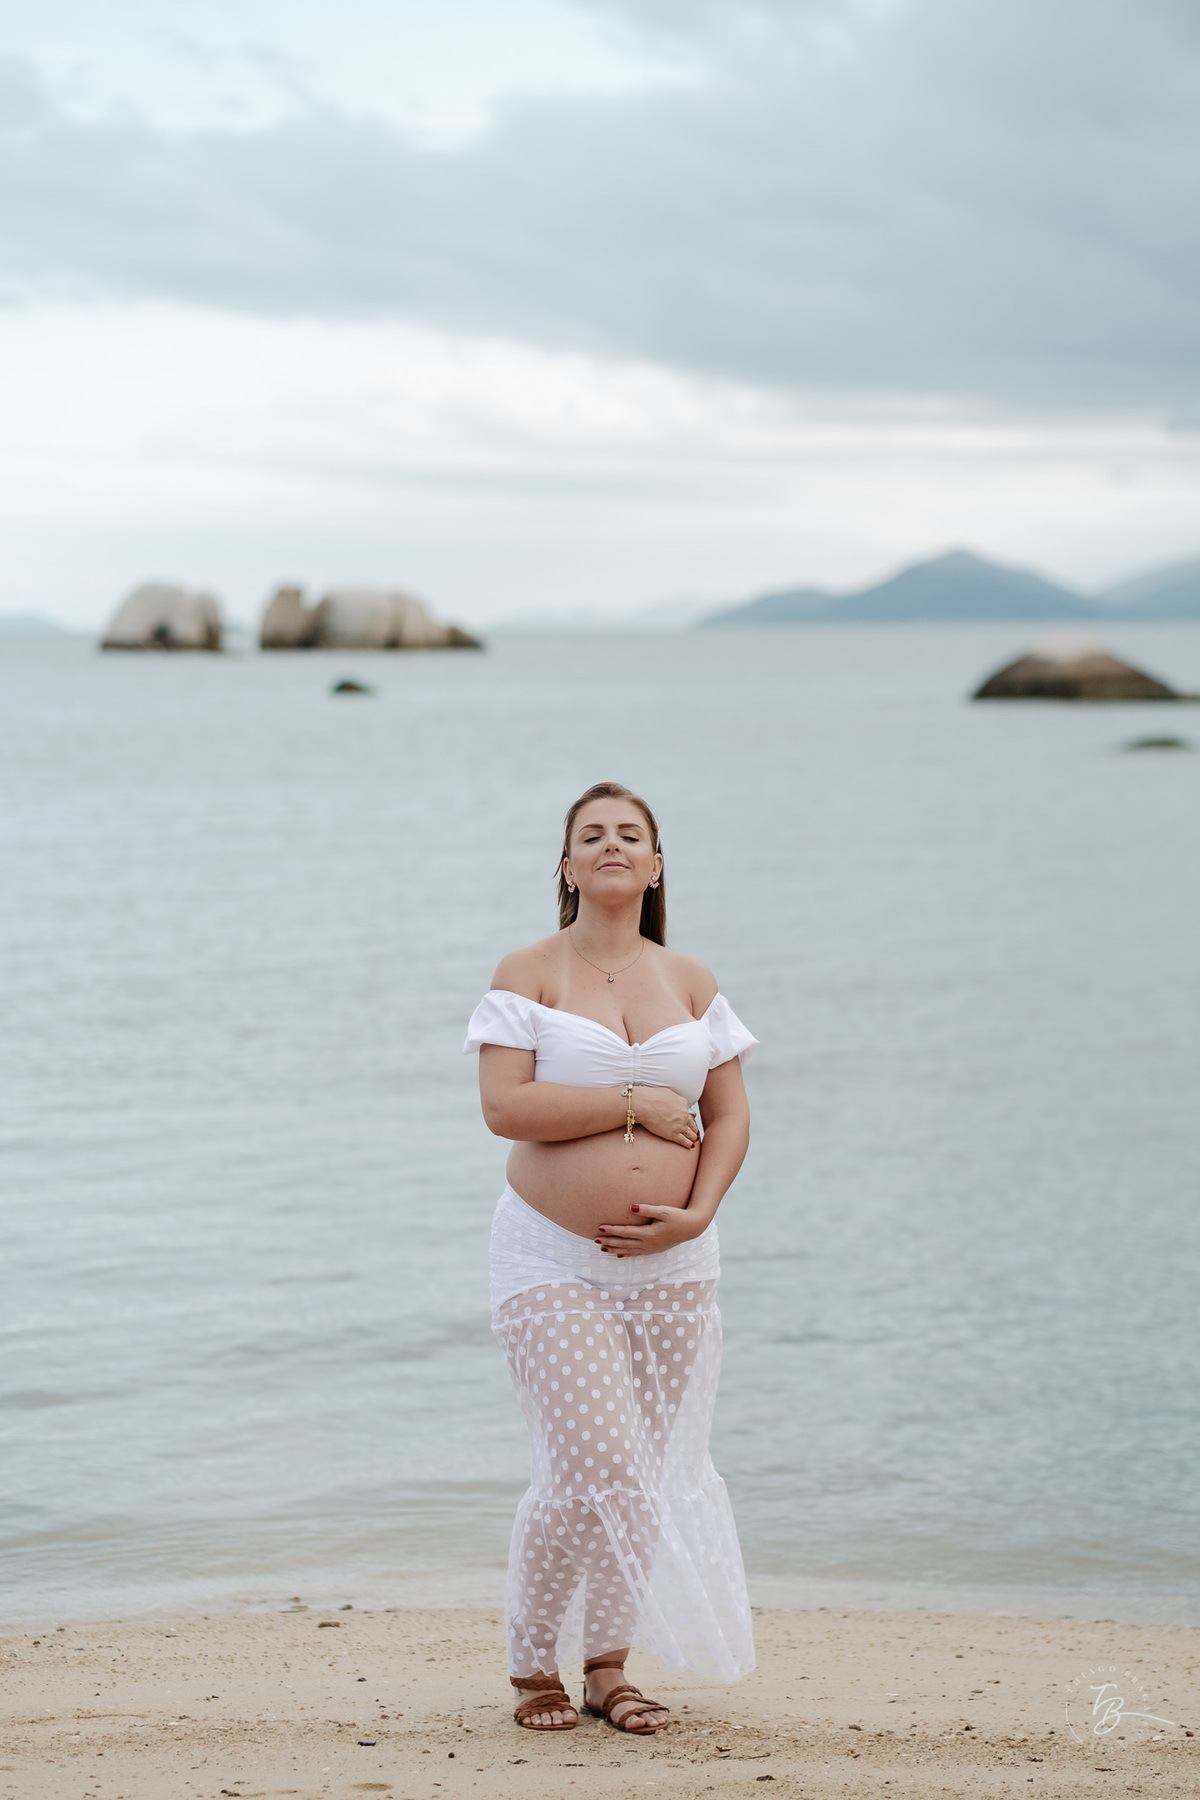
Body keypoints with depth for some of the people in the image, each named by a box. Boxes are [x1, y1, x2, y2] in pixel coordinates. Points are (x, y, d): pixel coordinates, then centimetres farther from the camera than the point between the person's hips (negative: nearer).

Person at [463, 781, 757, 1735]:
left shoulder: (690, 981, 9)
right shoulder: (528, 974, -2)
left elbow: (730, 1117, 9)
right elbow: (505, 1105, -14)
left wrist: (696, 1215, -7)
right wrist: (636, 1104, -14)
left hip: (672, 1266, 4)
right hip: (554, 1262, -4)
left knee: (649, 1474, 6)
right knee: (595, 1468, -13)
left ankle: (609, 1665, 22)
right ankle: (534, 1663, 8)